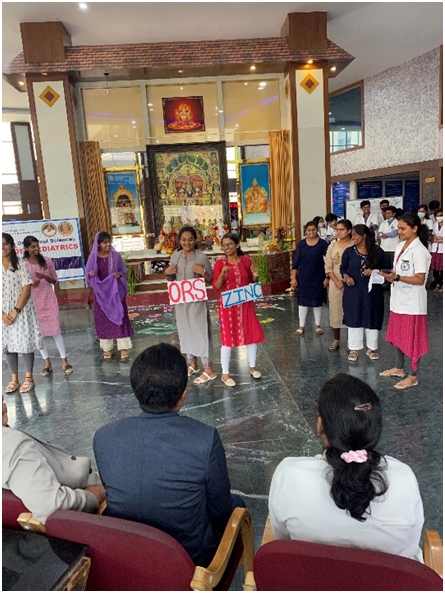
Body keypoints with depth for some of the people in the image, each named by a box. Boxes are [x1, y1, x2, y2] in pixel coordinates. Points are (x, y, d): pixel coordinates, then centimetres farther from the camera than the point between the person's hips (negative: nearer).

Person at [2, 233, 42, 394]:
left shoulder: (21, 264, -5)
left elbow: (27, 289, -10)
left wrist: (16, 311, -15)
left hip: (22, 311, -3)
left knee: (25, 343, 1)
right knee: (8, 345, 9)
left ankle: (29, 378, 14)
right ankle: (14, 380, 20)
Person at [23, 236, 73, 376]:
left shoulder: (47, 261, 0)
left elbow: (55, 280, 6)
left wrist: (45, 276, -13)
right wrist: (31, 284, -19)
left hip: (49, 300, 0)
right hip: (33, 302, 0)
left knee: (56, 330, 1)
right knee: (38, 332, 6)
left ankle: (64, 360, 11)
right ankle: (47, 362, 18)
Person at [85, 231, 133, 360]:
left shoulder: (116, 256, -4)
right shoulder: (93, 257, -3)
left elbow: (124, 270, 4)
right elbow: (88, 274, 3)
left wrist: (120, 274, -17)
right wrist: (90, 275, -19)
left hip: (115, 291, -1)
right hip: (101, 293, 1)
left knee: (119, 317, 0)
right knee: (103, 319, 7)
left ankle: (124, 347, 9)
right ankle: (107, 348, 20)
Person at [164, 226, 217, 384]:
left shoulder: (202, 257, -10)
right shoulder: (175, 255, 4)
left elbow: (211, 281, -7)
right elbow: (172, 279, 13)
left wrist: (203, 272, -25)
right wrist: (168, 273, -8)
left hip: (197, 301, -5)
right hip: (180, 300, 5)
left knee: (201, 332, -2)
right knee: (185, 331, 14)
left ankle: (208, 370, 7)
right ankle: (192, 364, 31)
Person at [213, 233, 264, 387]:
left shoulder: (246, 260, 1)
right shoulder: (220, 263, -7)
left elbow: (252, 282, 10)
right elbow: (216, 287, -10)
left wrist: (255, 275, -11)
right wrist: (222, 275, -27)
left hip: (246, 303, 3)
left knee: (252, 334, 10)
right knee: (228, 337, 1)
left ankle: (252, 367, 31)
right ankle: (225, 374, 14)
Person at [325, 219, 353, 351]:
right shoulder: (332, 246, 5)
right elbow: (328, 267, 2)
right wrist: (337, 281, -9)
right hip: (335, 283, 3)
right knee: (335, 311, 8)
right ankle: (336, 340, 20)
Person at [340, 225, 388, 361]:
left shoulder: (378, 251, -3)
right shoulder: (349, 251, 0)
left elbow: (385, 268, 3)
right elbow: (343, 268, 6)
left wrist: (374, 271, -15)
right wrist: (346, 276, -14)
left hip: (372, 291, 0)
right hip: (353, 291, 1)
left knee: (372, 318, 9)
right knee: (354, 318, 6)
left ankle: (371, 348, 25)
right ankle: (353, 349, 17)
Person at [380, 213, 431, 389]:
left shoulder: (419, 250, -17)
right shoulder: (400, 246, 7)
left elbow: (420, 279, -20)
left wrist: (396, 277, -28)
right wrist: (390, 275, -5)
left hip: (412, 303, -8)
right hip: (398, 300, 8)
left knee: (412, 339, 3)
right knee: (397, 335, 18)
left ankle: (413, 376, 16)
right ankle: (398, 368, 34)